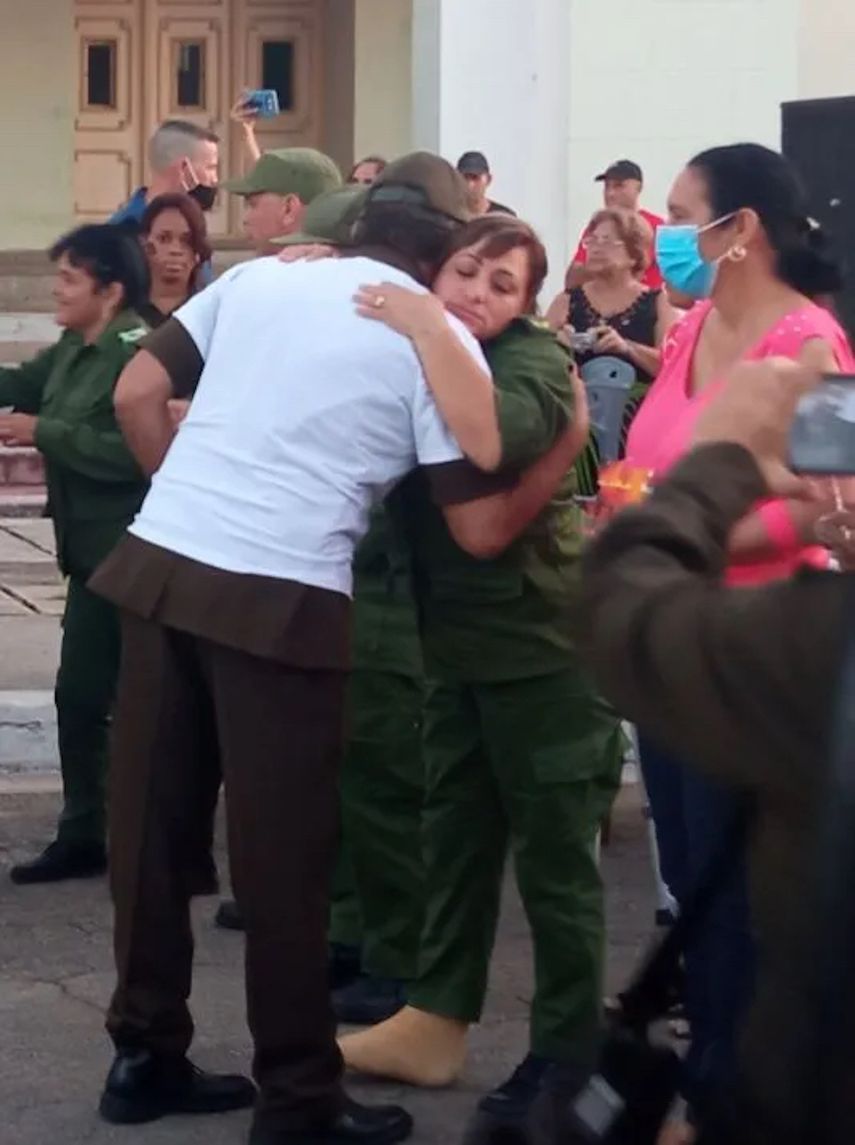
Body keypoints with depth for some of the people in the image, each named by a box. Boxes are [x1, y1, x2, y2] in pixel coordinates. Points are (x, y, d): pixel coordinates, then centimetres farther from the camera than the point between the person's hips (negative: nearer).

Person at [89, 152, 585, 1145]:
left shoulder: (255, 277, 15)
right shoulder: (441, 340, 2)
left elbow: (135, 396, 12)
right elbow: (481, 528, 0)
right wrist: (566, 449, 15)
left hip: (158, 566, 5)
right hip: (279, 600, -5)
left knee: (152, 822, 13)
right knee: (280, 852, 3)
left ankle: (145, 1056, 24)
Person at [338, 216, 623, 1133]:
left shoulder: (537, 361, -14)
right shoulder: (414, 351, 7)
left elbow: (502, 438, -33)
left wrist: (434, 336, -31)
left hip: (542, 640, -7)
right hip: (456, 635, 7)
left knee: (552, 851, 1)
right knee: (455, 833, 15)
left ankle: (569, 1055, 11)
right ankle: (435, 1023, 26)